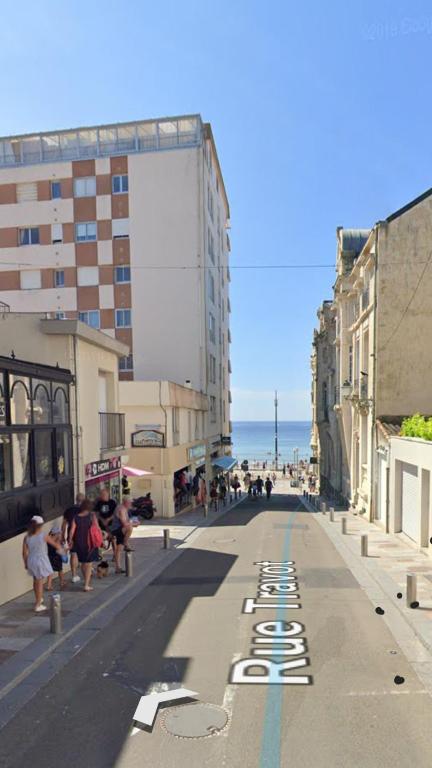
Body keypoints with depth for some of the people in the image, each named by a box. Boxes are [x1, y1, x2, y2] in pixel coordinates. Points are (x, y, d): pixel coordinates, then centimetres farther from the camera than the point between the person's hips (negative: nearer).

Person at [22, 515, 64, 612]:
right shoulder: (44, 536, -16)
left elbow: (25, 552, -2)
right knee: (40, 583, 6)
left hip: (31, 561, 5)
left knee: (36, 581, 24)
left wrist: (26, 563, 12)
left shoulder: (27, 537, -6)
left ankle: (38, 599, 43)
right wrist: (60, 548, 18)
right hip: (41, 561, -5)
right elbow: (55, 544, -3)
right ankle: (38, 606, 11)